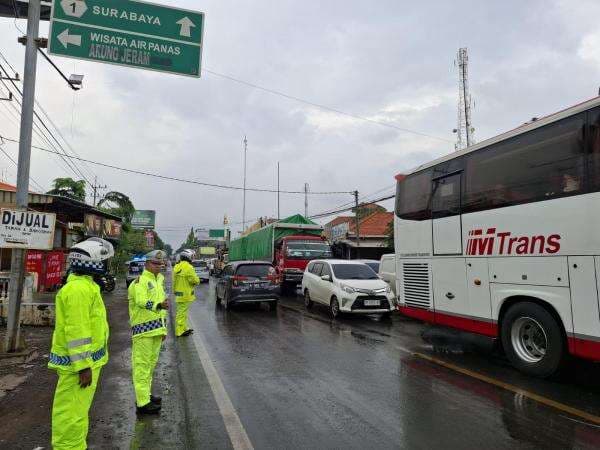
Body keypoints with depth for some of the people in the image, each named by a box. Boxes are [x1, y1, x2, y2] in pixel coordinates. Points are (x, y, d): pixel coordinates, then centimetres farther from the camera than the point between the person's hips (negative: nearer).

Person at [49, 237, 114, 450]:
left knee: (77, 409, 20)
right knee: (72, 411, 2)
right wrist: (83, 366, -21)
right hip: (79, 362, -10)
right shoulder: (79, 289, -22)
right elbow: (76, 331, -24)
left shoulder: (85, 284, 11)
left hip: (86, 359, 10)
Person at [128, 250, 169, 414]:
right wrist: (158, 305, -43)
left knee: (151, 363, 18)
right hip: (143, 329, -9)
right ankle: (142, 402, 0)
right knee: (142, 365, -5)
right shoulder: (140, 281, -10)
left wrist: (164, 328, 23)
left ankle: (146, 394, 32)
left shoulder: (159, 280, 18)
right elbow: (141, 301, -27)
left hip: (156, 329, 9)